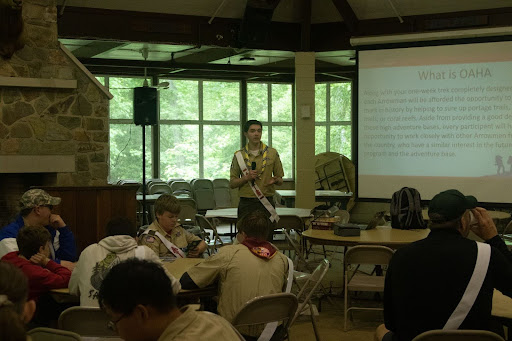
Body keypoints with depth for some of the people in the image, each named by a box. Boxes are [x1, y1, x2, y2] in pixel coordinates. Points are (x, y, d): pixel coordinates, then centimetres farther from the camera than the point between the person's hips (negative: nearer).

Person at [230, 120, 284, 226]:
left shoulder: (272, 153, 5)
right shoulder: (239, 155, 5)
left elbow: (280, 180, 9)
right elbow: (232, 183, 4)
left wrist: (275, 180, -14)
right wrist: (247, 178, -13)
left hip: (267, 202, 0)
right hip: (246, 204, 0)